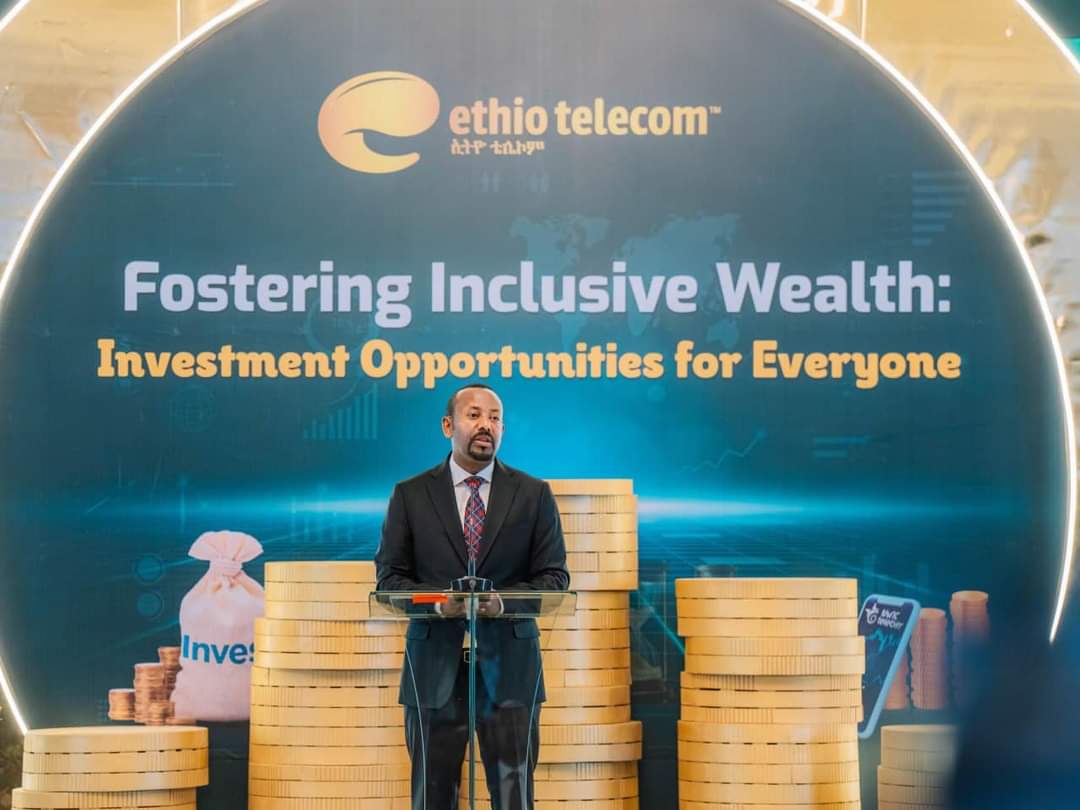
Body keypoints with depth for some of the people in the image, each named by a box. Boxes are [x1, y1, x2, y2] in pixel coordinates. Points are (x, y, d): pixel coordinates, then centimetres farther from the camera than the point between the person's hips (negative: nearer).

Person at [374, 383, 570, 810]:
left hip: (509, 662, 0)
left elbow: (554, 576, 4)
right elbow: (389, 576, 5)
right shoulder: (410, 495, 6)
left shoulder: (534, 494, 6)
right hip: (435, 662, 0)